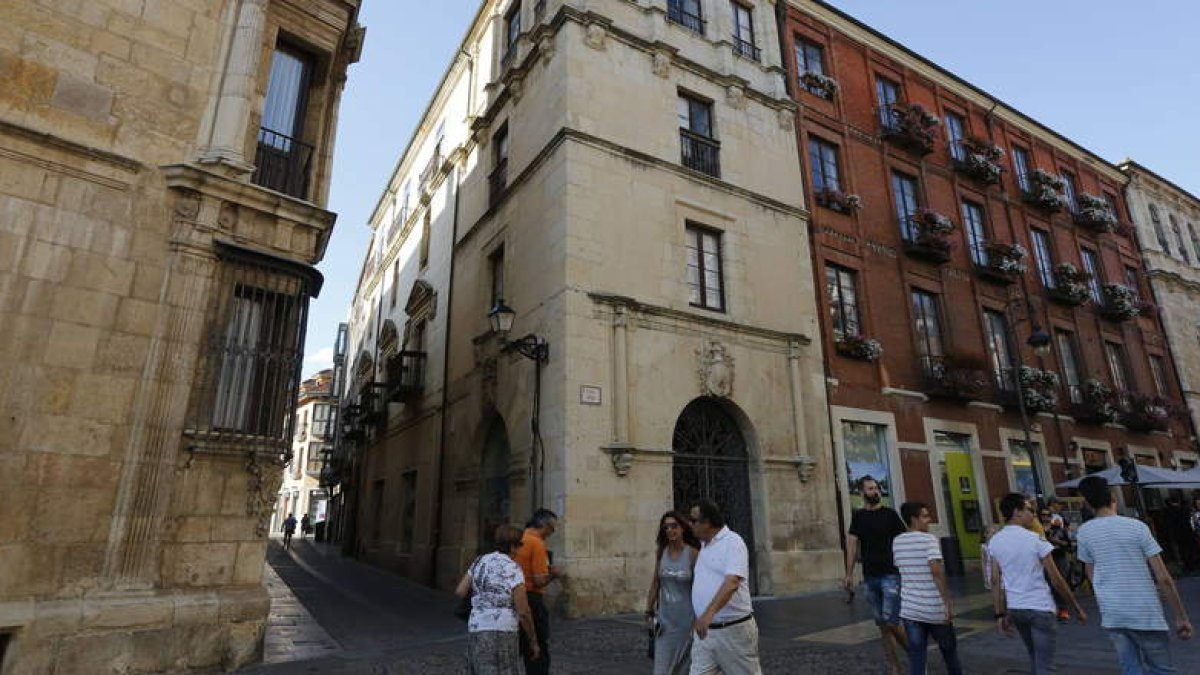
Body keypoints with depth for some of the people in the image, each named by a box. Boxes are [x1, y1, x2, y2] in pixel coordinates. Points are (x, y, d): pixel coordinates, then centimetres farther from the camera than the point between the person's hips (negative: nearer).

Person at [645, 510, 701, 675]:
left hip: (687, 617, -3)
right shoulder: (661, 552, 0)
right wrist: (649, 611, 7)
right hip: (665, 617, 3)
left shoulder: (693, 553, -12)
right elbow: (655, 583, 7)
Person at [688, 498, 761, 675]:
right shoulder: (704, 545, 11)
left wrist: (709, 613, -39)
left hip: (734, 629, -7)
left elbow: (732, 583, -29)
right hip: (705, 629, 7)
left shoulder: (732, 541, -15)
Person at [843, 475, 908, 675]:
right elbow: (852, 544, 7)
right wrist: (849, 574, 1)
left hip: (890, 575, -4)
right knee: (882, 625, 9)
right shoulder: (858, 516, 8)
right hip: (870, 576, 4)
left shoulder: (890, 514, -1)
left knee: (890, 622, -10)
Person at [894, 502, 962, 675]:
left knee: (916, 657, 6)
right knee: (949, 650, 21)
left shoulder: (896, 542, 7)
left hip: (910, 609, 4)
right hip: (934, 608, -4)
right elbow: (936, 571, -20)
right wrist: (947, 602, -17)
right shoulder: (929, 539, -11)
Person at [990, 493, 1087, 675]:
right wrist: (1077, 607, 3)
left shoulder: (994, 542, 1)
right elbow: (1056, 579, -9)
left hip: (1014, 609, 5)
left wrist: (1000, 614, 6)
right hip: (1040, 608, -5)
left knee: (1036, 660, 23)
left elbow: (995, 581, 0)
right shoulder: (1035, 539, -12)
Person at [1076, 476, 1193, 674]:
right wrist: (1181, 616, 0)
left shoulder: (1084, 532, -1)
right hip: (1145, 613, -2)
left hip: (1112, 615, 2)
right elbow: (1163, 578, -7)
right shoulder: (1137, 526, -8)